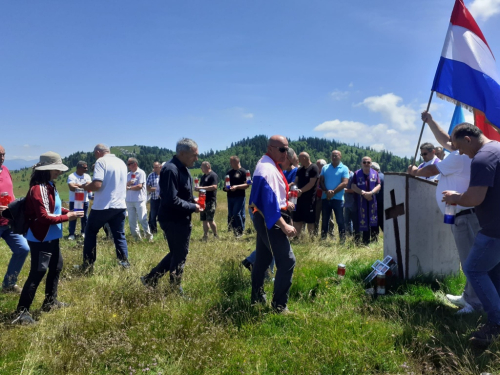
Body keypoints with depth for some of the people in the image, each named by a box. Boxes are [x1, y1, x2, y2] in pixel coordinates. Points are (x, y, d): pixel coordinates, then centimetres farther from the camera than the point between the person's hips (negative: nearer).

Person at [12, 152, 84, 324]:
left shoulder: (49, 185, 9)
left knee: (56, 267, 20)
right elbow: (44, 217, -25)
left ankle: (50, 301, 35)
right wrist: (67, 217, -19)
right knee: (37, 273, -6)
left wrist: (68, 211, 4)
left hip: (51, 237, 11)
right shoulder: (38, 189, -22)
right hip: (40, 239, -11)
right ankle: (22, 312, 4)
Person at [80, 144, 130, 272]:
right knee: (120, 235, 12)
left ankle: (88, 264, 15)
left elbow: (97, 184, -21)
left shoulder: (101, 162, -10)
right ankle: (124, 263, 8)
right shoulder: (122, 163, 13)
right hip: (120, 205, 6)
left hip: (103, 206, -6)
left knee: (90, 233, 12)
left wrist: (86, 186, -1)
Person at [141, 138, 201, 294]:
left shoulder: (182, 168, 9)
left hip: (181, 220, 10)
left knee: (177, 253, 19)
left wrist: (193, 201, 2)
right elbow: (171, 200, -28)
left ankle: (150, 279, 30)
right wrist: (192, 207, -18)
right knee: (179, 255, 4)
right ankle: (176, 291, 22)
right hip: (173, 220, -10)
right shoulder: (170, 169, -23)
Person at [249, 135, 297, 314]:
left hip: (264, 218, 11)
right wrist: (284, 225, -30)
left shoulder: (267, 165, 13)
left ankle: (257, 297, 31)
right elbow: (269, 201, -27)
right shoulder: (268, 169, -20)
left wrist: (284, 202, 15)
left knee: (263, 259, 18)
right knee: (287, 261, -10)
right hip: (270, 220, -11)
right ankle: (279, 305, -2)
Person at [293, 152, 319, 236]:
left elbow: (312, 183, -15)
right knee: (297, 219, 8)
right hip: (299, 198, 7)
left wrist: (301, 190, -21)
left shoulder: (314, 168, -8)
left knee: (310, 220, 2)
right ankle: (297, 237, 16)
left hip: (309, 199, -6)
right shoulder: (300, 169, 13)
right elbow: (296, 182, 9)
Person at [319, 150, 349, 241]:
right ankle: (323, 239, 17)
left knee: (340, 220, 2)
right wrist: (326, 191, -14)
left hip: (338, 198, -3)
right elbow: (321, 181, 3)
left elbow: (344, 183, -10)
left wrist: (333, 192, -17)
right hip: (325, 198, 3)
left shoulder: (344, 169, 0)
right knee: (324, 220, 9)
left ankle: (342, 239, 8)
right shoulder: (325, 168, 10)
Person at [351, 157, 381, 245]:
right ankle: (365, 242, 9)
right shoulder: (357, 173, 6)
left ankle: (374, 240, 3)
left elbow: (378, 185, 1)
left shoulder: (375, 173, 9)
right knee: (364, 221, 2)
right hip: (361, 200, 0)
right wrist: (363, 193, -15)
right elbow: (353, 186, -3)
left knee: (373, 221, -4)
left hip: (373, 199, 1)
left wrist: (371, 193, -16)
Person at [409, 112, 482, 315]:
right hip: (464, 214, 11)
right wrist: (430, 121, 32)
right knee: (470, 258, 15)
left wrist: (414, 171, 13)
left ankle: (476, 302, -2)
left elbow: (431, 170, -6)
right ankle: (469, 297, 25)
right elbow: (444, 140, 29)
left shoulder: (459, 156, -14)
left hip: (465, 215, -11)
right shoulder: (462, 154, 17)